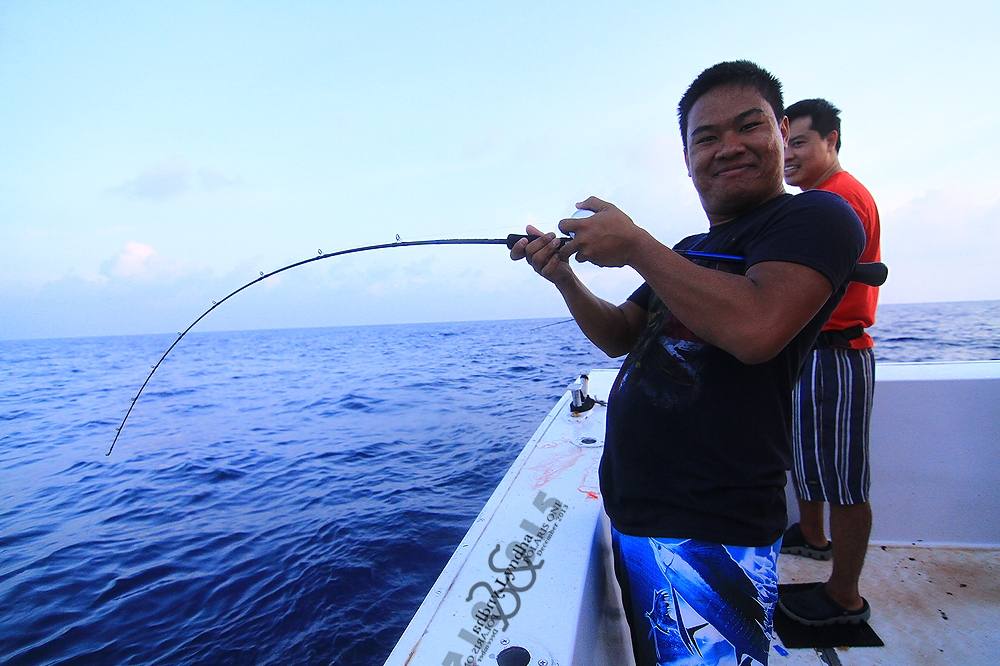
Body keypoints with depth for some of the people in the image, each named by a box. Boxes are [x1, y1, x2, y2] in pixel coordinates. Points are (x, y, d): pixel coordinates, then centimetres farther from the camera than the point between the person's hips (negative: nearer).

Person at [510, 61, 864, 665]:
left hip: (707, 533, -8)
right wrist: (565, 279, -3)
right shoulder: (692, 251, 16)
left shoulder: (816, 217, -9)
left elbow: (753, 329, -28)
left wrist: (636, 245, -20)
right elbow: (619, 338, 13)